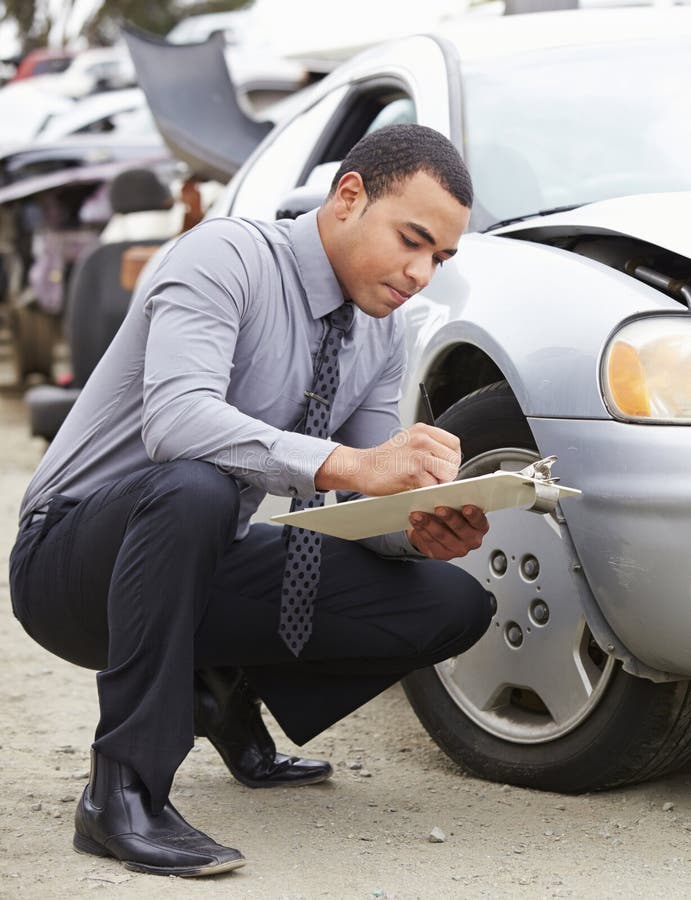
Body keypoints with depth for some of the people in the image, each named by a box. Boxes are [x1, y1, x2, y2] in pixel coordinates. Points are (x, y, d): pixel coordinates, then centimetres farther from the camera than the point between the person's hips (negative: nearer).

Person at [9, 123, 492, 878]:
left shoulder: (381, 334, 4)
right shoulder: (226, 257, -20)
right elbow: (175, 420, -37)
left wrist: (422, 529, -19)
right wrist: (350, 464, -46)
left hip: (199, 563, 7)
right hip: (71, 556, -7)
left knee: (454, 606, -6)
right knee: (194, 488, -42)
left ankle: (234, 690, 15)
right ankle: (122, 794, -30)